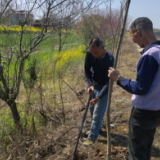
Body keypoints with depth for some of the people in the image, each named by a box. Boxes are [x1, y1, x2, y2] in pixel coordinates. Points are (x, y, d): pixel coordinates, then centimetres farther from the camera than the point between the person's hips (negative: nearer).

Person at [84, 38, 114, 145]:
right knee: (92, 109, 18)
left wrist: (99, 97, -32)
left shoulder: (110, 59, -31)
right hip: (93, 85, 6)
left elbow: (109, 82, -27)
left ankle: (92, 137, 11)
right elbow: (87, 70, -4)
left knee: (97, 113, -2)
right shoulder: (89, 54, -18)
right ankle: (97, 128, 41)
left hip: (104, 87, -5)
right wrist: (90, 84, -18)